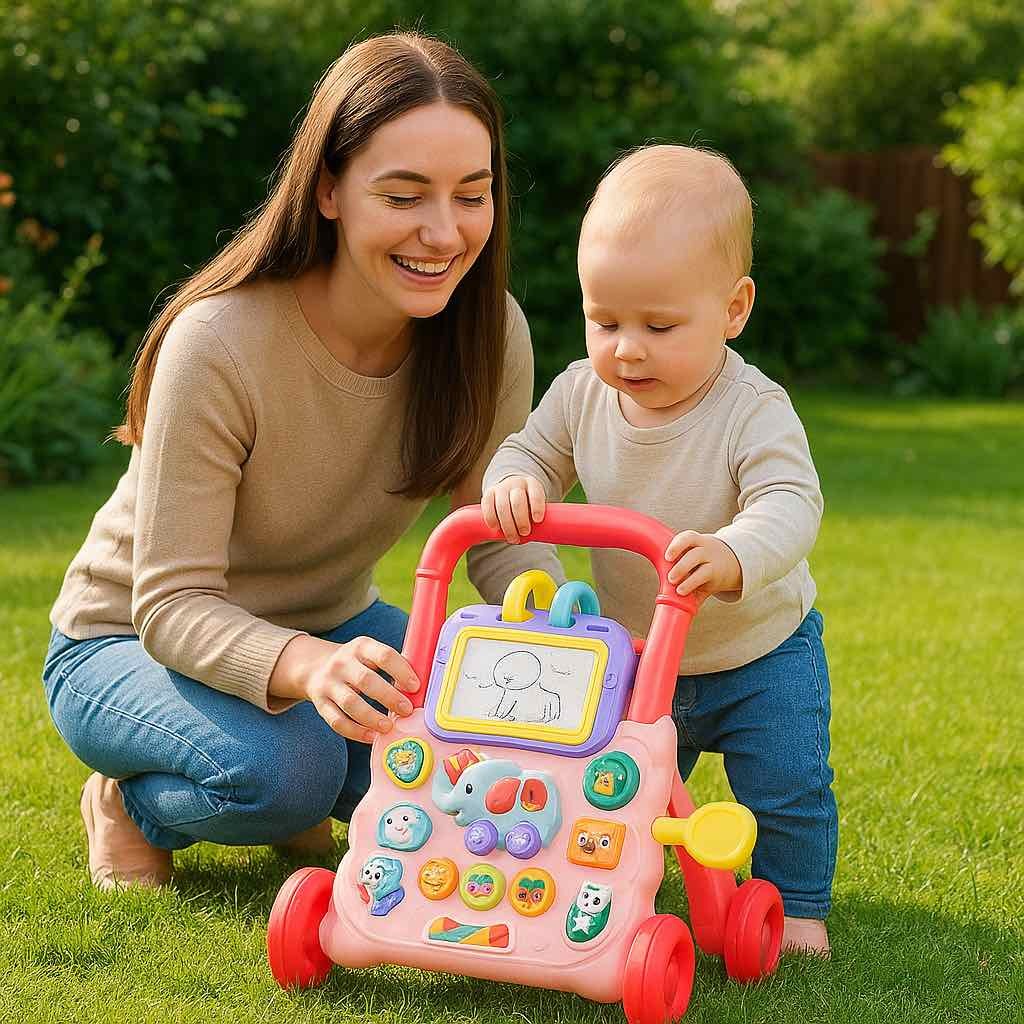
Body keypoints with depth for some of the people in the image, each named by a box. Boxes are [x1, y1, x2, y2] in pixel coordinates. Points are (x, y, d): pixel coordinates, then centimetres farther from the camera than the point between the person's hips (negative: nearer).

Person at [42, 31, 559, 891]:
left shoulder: (488, 334, -15)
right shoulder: (218, 344, -31)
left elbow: (504, 535, -8)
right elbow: (172, 603, -31)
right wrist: (303, 666, -52)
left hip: (331, 626, 5)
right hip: (128, 640, -5)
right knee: (286, 768, -35)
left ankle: (295, 794, 9)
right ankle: (134, 801, -1)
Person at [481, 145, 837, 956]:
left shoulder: (754, 412, -29)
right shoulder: (582, 394, -14)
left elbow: (790, 506, -39)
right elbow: (536, 451, 0)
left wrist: (733, 557, -61)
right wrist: (514, 484, -26)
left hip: (759, 651, -4)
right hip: (634, 652, 4)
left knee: (789, 788, -4)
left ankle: (796, 905, 19)